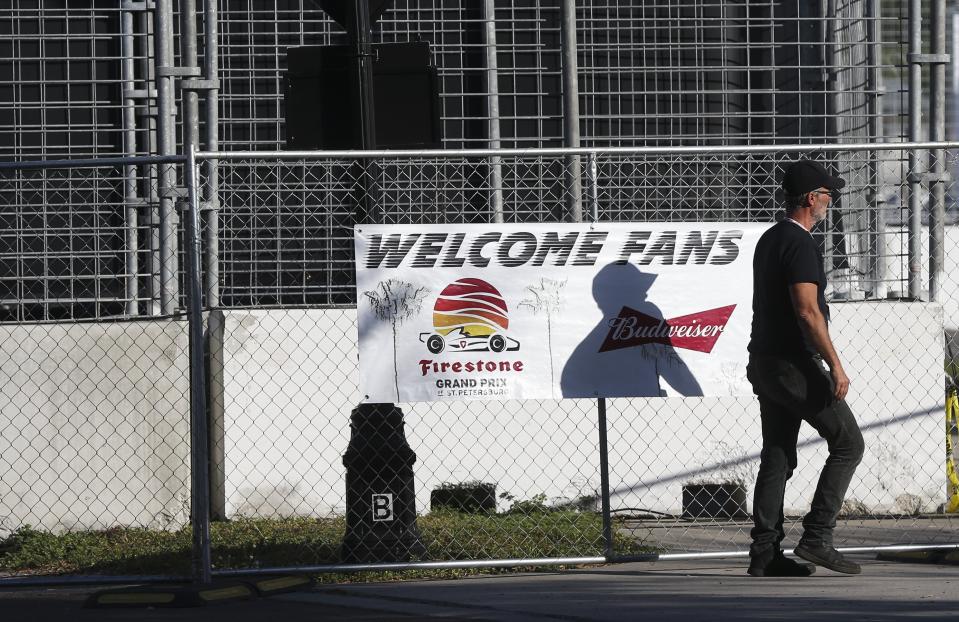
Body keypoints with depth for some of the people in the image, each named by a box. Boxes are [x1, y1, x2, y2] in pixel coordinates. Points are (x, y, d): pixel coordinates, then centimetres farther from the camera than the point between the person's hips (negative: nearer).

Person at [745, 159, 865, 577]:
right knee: (848, 443, -3)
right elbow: (807, 311, -22)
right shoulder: (800, 244, -15)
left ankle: (765, 554, 8)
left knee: (777, 458, 10)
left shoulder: (768, 240, 17)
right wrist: (835, 366, -21)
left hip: (764, 363, 10)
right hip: (794, 366, -10)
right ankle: (816, 537, -8)